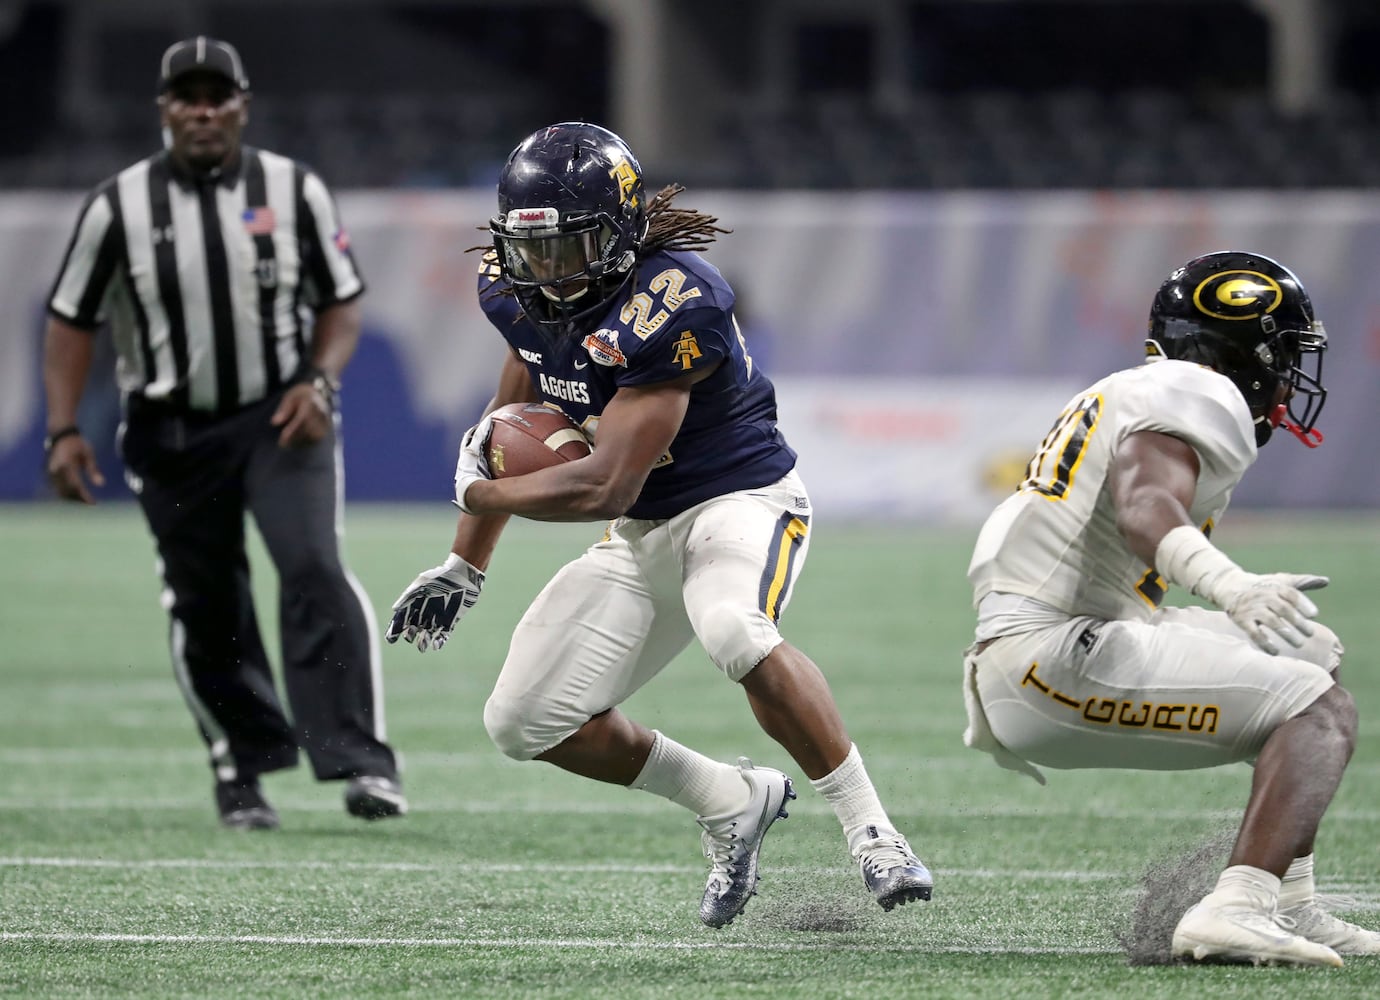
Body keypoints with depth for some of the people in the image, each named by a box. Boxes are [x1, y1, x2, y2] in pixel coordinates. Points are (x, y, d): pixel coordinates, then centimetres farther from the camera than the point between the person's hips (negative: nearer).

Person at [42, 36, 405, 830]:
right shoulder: (118, 207, -2)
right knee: (204, 611, 6)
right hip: (172, 431, 2)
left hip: (281, 416, -2)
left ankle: (360, 762, -22)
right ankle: (244, 776, 20)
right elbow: (72, 320, 5)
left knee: (313, 568, -20)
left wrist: (319, 382, -12)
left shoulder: (296, 191, -2)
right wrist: (64, 432, -4)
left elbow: (343, 302, 6)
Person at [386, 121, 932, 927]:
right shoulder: (522, 293, -4)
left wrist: (481, 494, -13)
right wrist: (465, 566, 15)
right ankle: (733, 804, 20)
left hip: (741, 501, -8)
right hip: (643, 534, 8)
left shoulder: (670, 307, -30)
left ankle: (872, 831, -30)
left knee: (735, 633, -40)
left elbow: (603, 488, -29)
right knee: (526, 724, 3)